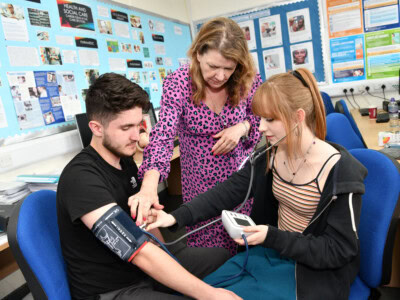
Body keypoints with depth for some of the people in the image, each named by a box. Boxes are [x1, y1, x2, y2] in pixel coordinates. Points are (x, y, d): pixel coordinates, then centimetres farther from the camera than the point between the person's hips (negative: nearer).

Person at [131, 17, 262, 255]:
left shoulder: (249, 81, -11)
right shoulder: (178, 83, -17)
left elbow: (262, 120, 4)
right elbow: (163, 134, -27)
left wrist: (243, 127, -19)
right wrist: (149, 184, -43)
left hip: (241, 176, 2)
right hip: (199, 183, -1)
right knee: (205, 244, 12)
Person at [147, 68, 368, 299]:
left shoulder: (340, 171, -23)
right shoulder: (271, 154, -6)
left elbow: (338, 250, -18)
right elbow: (231, 189, -8)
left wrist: (272, 237, -27)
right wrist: (176, 217, -18)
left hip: (313, 269, -5)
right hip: (272, 251, 6)